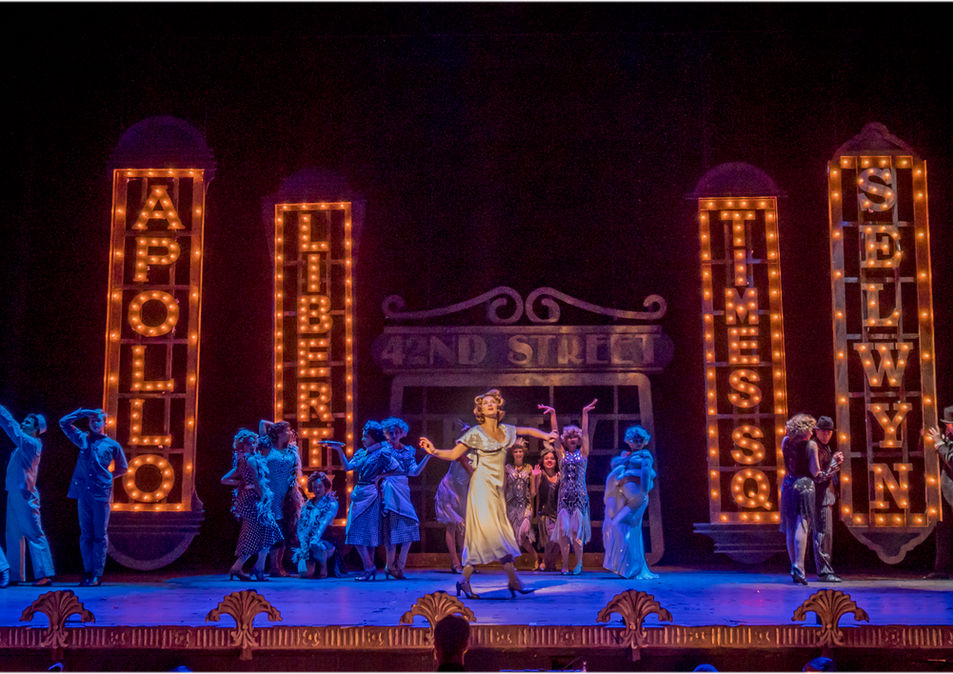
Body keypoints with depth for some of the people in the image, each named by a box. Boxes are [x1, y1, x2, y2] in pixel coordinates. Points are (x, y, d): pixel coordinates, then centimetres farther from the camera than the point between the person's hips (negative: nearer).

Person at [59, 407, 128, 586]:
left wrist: (108, 477, 7)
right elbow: (64, 423, 14)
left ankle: (97, 574, -2)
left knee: (99, 535, -1)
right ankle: (87, 572, 8)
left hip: (101, 493, -2)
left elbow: (122, 468, 19)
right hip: (83, 493, 2)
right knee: (85, 534, 4)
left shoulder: (112, 445, 9)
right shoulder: (83, 439, 14)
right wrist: (83, 412, 6)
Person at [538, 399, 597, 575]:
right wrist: (552, 414, -3)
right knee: (563, 529, -5)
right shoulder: (562, 453, 10)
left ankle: (578, 563, 5)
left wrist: (585, 413, -7)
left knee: (576, 529, -6)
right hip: (565, 495, 1)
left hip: (580, 495, -1)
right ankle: (565, 564, 1)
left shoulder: (583, 452, 8)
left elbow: (585, 432, 0)